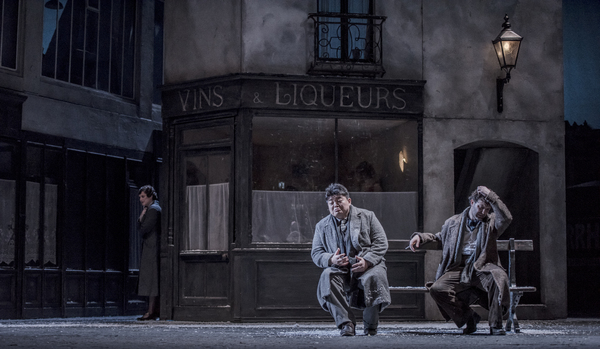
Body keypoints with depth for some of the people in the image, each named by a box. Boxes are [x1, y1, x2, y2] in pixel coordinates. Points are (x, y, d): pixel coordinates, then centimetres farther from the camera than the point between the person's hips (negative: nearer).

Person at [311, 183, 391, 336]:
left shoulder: (367, 216, 11)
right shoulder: (322, 226, 17)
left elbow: (381, 243, 3)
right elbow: (316, 253, 11)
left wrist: (367, 261, -15)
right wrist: (331, 260, -13)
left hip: (368, 266, -1)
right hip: (340, 269, 1)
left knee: (374, 277, -36)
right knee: (327, 276, -33)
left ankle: (370, 326, -15)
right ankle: (346, 324, -32)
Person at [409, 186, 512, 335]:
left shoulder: (492, 222, 12)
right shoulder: (453, 222, 18)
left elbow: (506, 218, -10)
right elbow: (439, 237, 33)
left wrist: (490, 196, -9)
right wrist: (420, 236, 15)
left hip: (483, 268, -2)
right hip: (459, 270, 2)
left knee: (499, 276, -37)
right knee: (437, 289, -26)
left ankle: (495, 325, -26)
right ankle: (468, 316, -6)